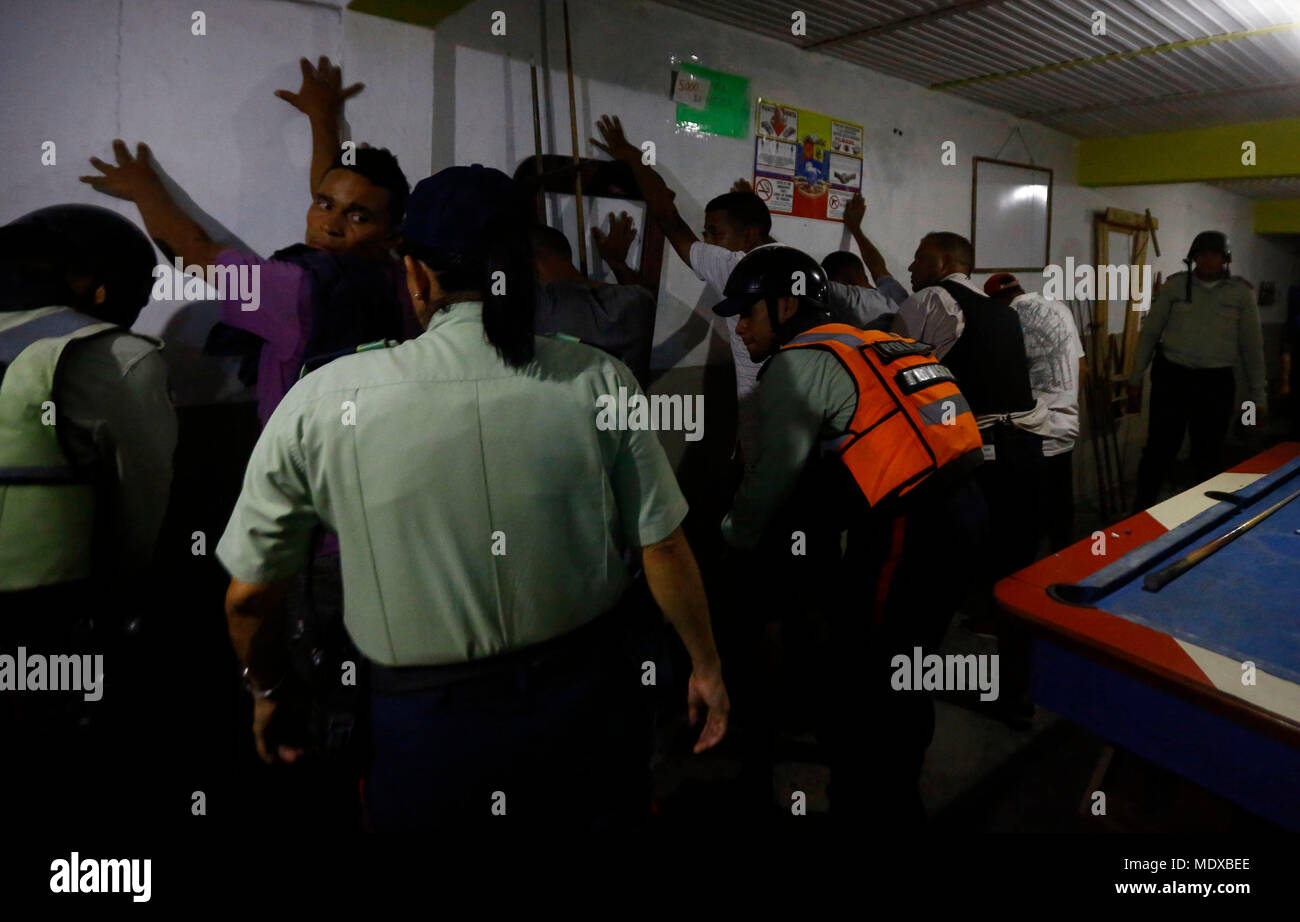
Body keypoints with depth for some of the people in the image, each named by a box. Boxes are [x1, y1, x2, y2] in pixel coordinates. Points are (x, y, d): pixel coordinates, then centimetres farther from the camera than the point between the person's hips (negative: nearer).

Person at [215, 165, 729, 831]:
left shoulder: (323, 400, -15)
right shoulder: (599, 382, -15)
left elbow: (247, 595, -5)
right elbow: (665, 552, -8)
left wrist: (266, 689, 15)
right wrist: (705, 666, 9)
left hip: (427, 718, 0)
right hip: (585, 698, 2)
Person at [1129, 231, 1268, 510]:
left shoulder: (1242, 292, 2)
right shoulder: (1174, 285, 1)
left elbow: (1252, 345, 5)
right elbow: (1150, 332, 6)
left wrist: (1258, 394, 4)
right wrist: (1136, 376, 4)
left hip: (1217, 383, 1)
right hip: (1171, 376, 0)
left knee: (1209, 454, 8)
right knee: (1159, 448, 2)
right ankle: (1141, 512, 14)